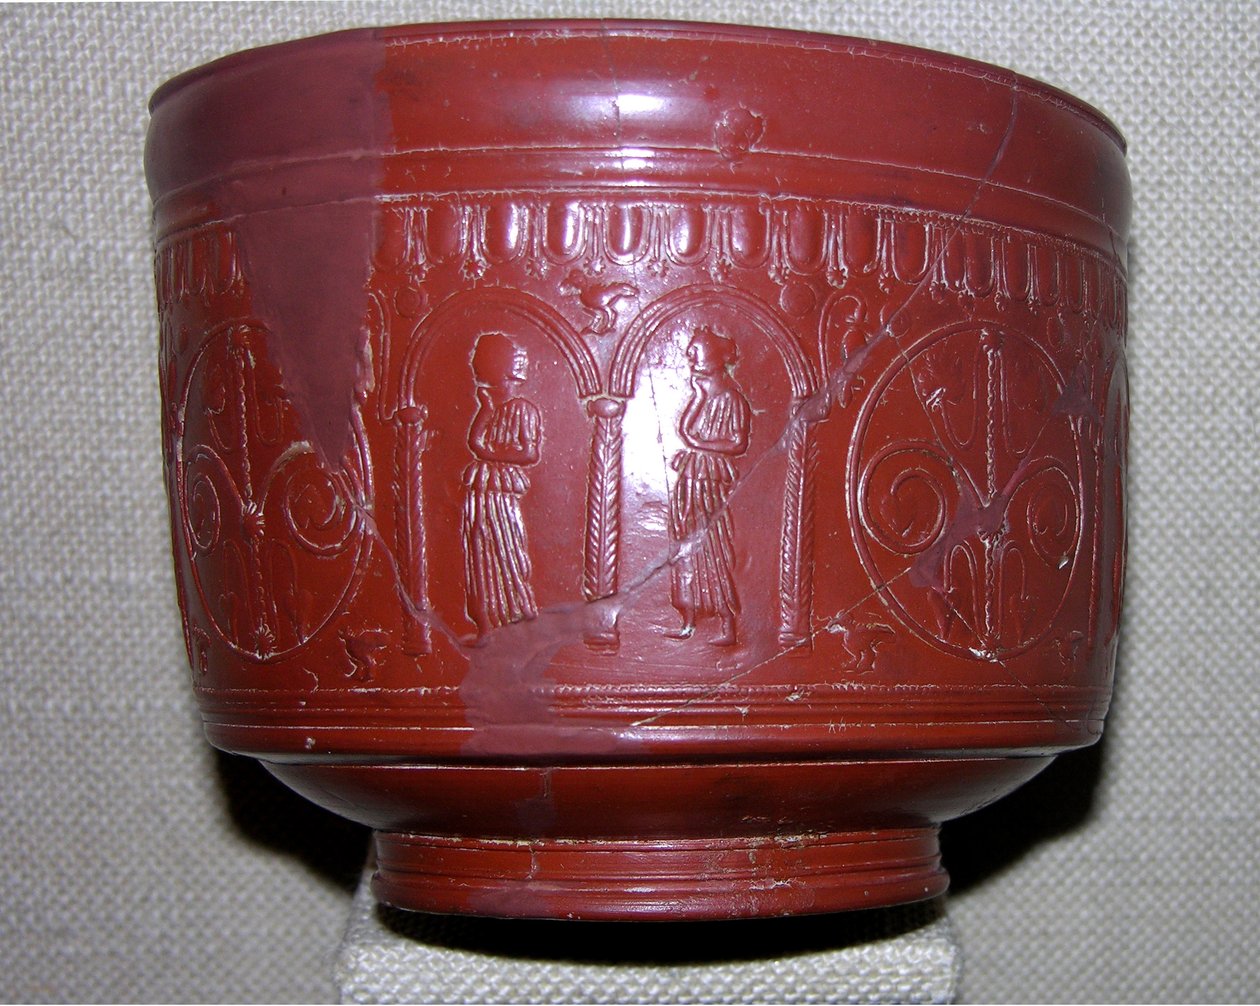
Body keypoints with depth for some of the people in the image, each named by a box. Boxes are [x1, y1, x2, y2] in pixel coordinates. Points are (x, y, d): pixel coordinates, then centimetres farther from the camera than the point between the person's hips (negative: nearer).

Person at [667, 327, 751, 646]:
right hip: (688, 478, 7)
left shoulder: (730, 397, -9)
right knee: (686, 549, 9)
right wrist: (701, 395, -1)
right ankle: (689, 622, 16)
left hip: (712, 481, -7)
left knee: (714, 551, -6)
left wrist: (699, 443, -13)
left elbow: (739, 443, -15)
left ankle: (728, 627, -2)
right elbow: (684, 429, 8)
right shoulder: (699, 390, 13)